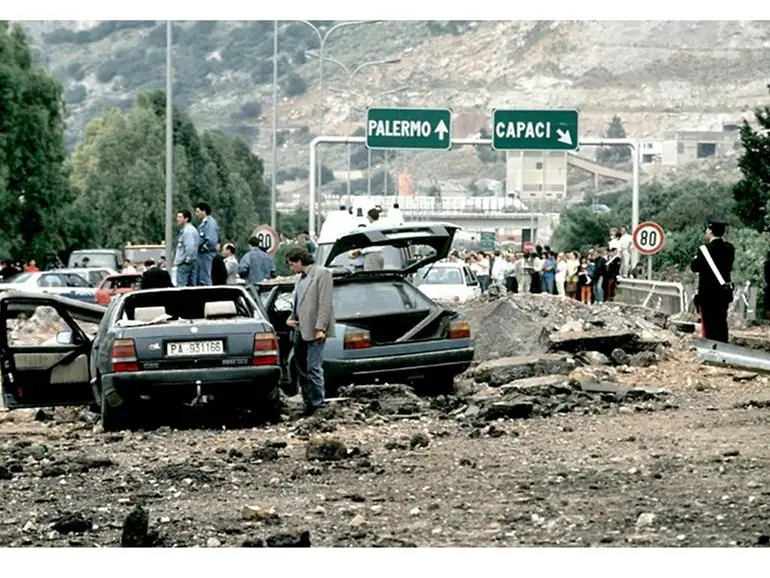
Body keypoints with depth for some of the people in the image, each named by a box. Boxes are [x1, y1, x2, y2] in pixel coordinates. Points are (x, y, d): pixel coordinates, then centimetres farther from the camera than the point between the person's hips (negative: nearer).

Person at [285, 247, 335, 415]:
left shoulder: (321, 274, -5)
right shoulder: (301, 278, 20)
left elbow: (325, 303, -12)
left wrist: (320, 328, -19)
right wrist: (291, 319, 8)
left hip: (313, 331, -9)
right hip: (300, 331, 9)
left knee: (313, 368, -12)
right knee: (302, 370, 10)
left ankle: (318, 405, -10)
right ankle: (308, 404, 16)